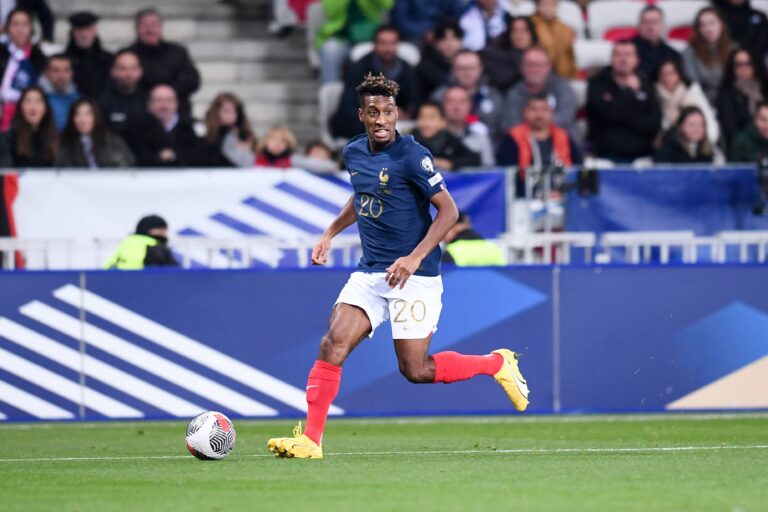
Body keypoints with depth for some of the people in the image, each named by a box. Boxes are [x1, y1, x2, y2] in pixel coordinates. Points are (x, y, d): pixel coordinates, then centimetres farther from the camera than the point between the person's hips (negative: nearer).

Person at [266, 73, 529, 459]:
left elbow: (448, 210, -16)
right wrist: (330, 233, 18)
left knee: (415, 370, -4)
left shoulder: (411, 155, -15)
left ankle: (498, 363, 19)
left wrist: (415, 258, -25)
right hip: (369, 272, 6)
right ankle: (311, 440, -12)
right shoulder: (354, 153, 7)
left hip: (413, 277, -6)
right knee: (333, 343, -12)